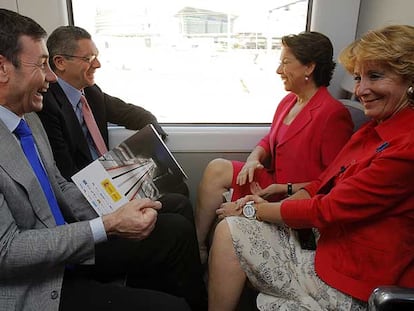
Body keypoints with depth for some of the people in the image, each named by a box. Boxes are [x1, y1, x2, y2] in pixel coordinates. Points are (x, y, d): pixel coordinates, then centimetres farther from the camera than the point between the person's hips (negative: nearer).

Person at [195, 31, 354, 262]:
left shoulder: (332, 114, -18)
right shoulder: (289, 102, 8)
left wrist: (286, 189, -20)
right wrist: (254, 159, -4)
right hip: (275, 184, 8)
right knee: (216, 169, -9)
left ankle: (198, 251, 6)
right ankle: (197, 247, -3)